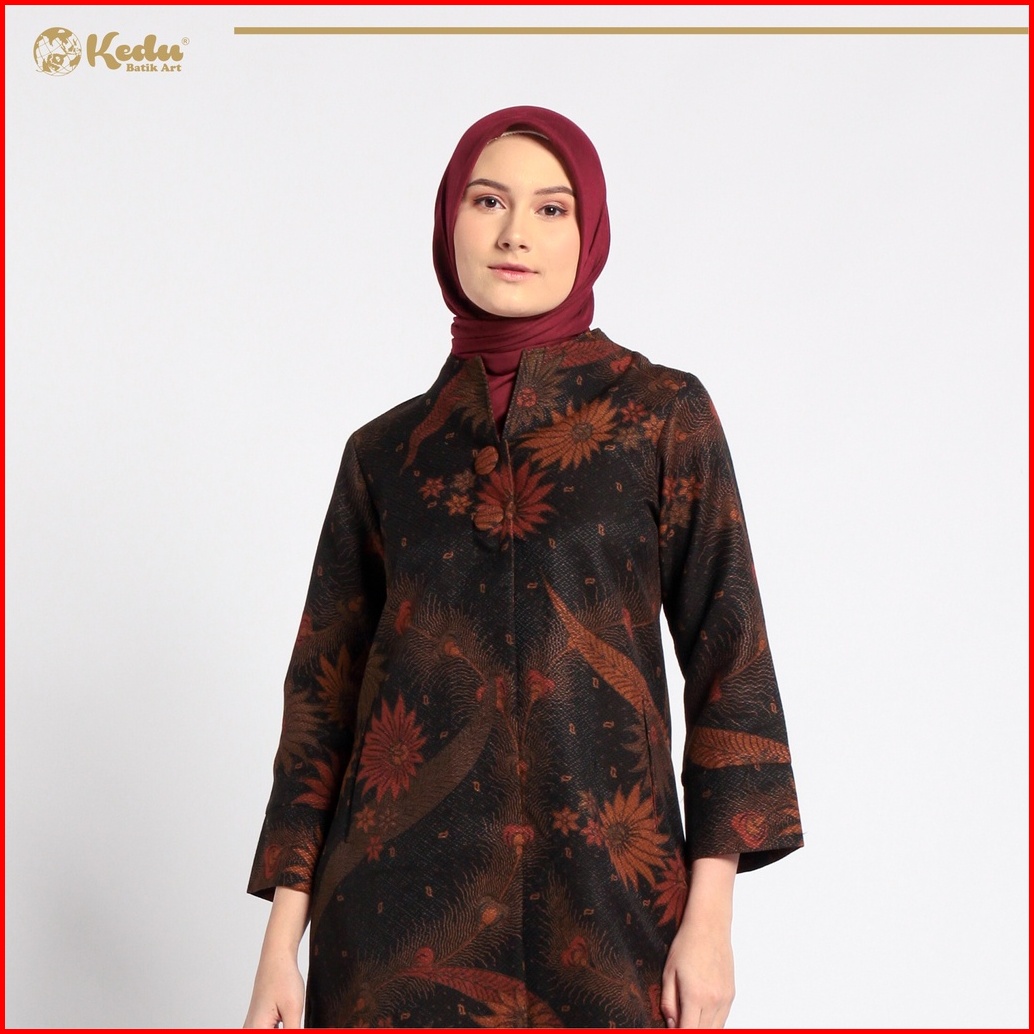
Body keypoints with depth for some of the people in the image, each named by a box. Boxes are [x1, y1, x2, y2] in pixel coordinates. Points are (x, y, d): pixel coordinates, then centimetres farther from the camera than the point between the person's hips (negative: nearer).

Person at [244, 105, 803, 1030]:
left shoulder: (662, 413, 1)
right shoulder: (386, 450, 7)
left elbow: (727, 653, -1)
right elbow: (325, 686, 7)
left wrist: (711, 915, -7)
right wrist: (283, 938, 3)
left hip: (601, 882, -1)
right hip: (406, 892, 2)